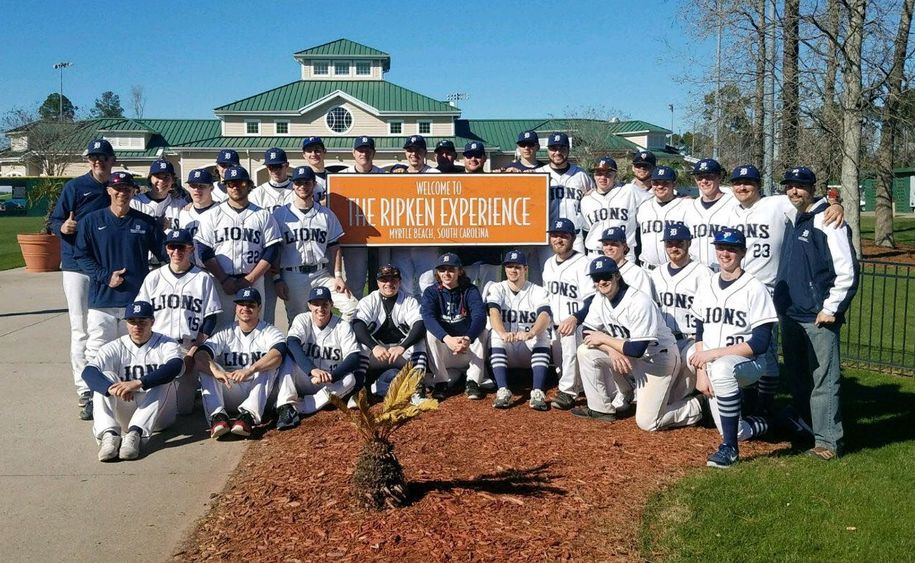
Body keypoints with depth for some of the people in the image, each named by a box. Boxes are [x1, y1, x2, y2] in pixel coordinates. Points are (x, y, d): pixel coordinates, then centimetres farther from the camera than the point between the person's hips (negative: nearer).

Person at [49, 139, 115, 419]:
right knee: (81, 331, -3)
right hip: (77, 266, -3)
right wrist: (63, 228, -24)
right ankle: (84, 391, -1)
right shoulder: (75, 187, -3)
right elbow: (54, 221, -3)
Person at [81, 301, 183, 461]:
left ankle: (134, 434, -44)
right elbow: (88, 371, -18)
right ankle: (109, 434, -40)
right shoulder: (116, 347, 0)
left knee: (162, 380, -27)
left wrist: (138, 383, -42)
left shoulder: (165, 344, -5)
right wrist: (111, 388, -40)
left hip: (158, 414, -1)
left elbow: (175, 366, -29)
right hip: (124, 414, 2)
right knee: (105, 377, -19)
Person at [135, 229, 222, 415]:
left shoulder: (203, 279, 4)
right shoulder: (154, 277, 10)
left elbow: (210, 319, 0)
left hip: (189, 349, -2)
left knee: (183, 406, -8)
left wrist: (194, 351, -9)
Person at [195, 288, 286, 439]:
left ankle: (248, 415, -43)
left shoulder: (269, 332, 2)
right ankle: (218, 415, -38)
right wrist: (216, 370, -34)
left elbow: (279, 353, -23)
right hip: (229, 396, 2)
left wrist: (250, 370, -38)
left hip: (261, 394, -2)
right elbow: (200, 354, -11)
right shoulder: (225, 334, 8)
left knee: (270, 364, -26)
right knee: (207, 366, -17)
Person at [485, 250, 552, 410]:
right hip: (504, 351, 0)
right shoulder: (497, 289, 2)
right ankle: (503, 391, -39)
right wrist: (503, 333, -42)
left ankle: (538, 392, -39)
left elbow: (545, 317, -21)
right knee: (496, 335, -29)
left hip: (532, 348, 0)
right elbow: (494, 313, -19)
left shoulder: (538, 291, 0)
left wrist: (530, 333, -44)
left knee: (542, 334, -29)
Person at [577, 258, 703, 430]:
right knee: (585, 352, -10)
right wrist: (612, 349, -23)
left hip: (658, 358, -7)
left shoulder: (639, 302, -29)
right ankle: (602, 408, 5)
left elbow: (637, 350, -33)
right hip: (629, 355, 7)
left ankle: (698, 406, 12)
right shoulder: (600, 299, -6)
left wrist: (604, 339, -23)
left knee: (646, 422, -11)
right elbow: (588, 333, -6)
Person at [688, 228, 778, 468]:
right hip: (712, 367, 6)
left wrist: (714, 353, -21)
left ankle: (730, 448, -30)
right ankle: (762, 424, 37)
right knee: (733, 430, 2)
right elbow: (699, 334, 10)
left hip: (749, 364, -6)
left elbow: (760, 343, -16)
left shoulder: (755, 289, -11)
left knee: (721, 369, -39)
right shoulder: (706, 287, 6)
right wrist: (701, 372, -3)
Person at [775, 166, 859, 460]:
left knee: (823, 380, -6)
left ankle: (828, 440, 0)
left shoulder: (828, 221, -11)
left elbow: (847, 270, -16)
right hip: (790, 315, 8)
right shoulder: (791, 220, 14)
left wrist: (831, 308, -16)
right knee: (797, 378, 15)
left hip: (819, 317, -8)